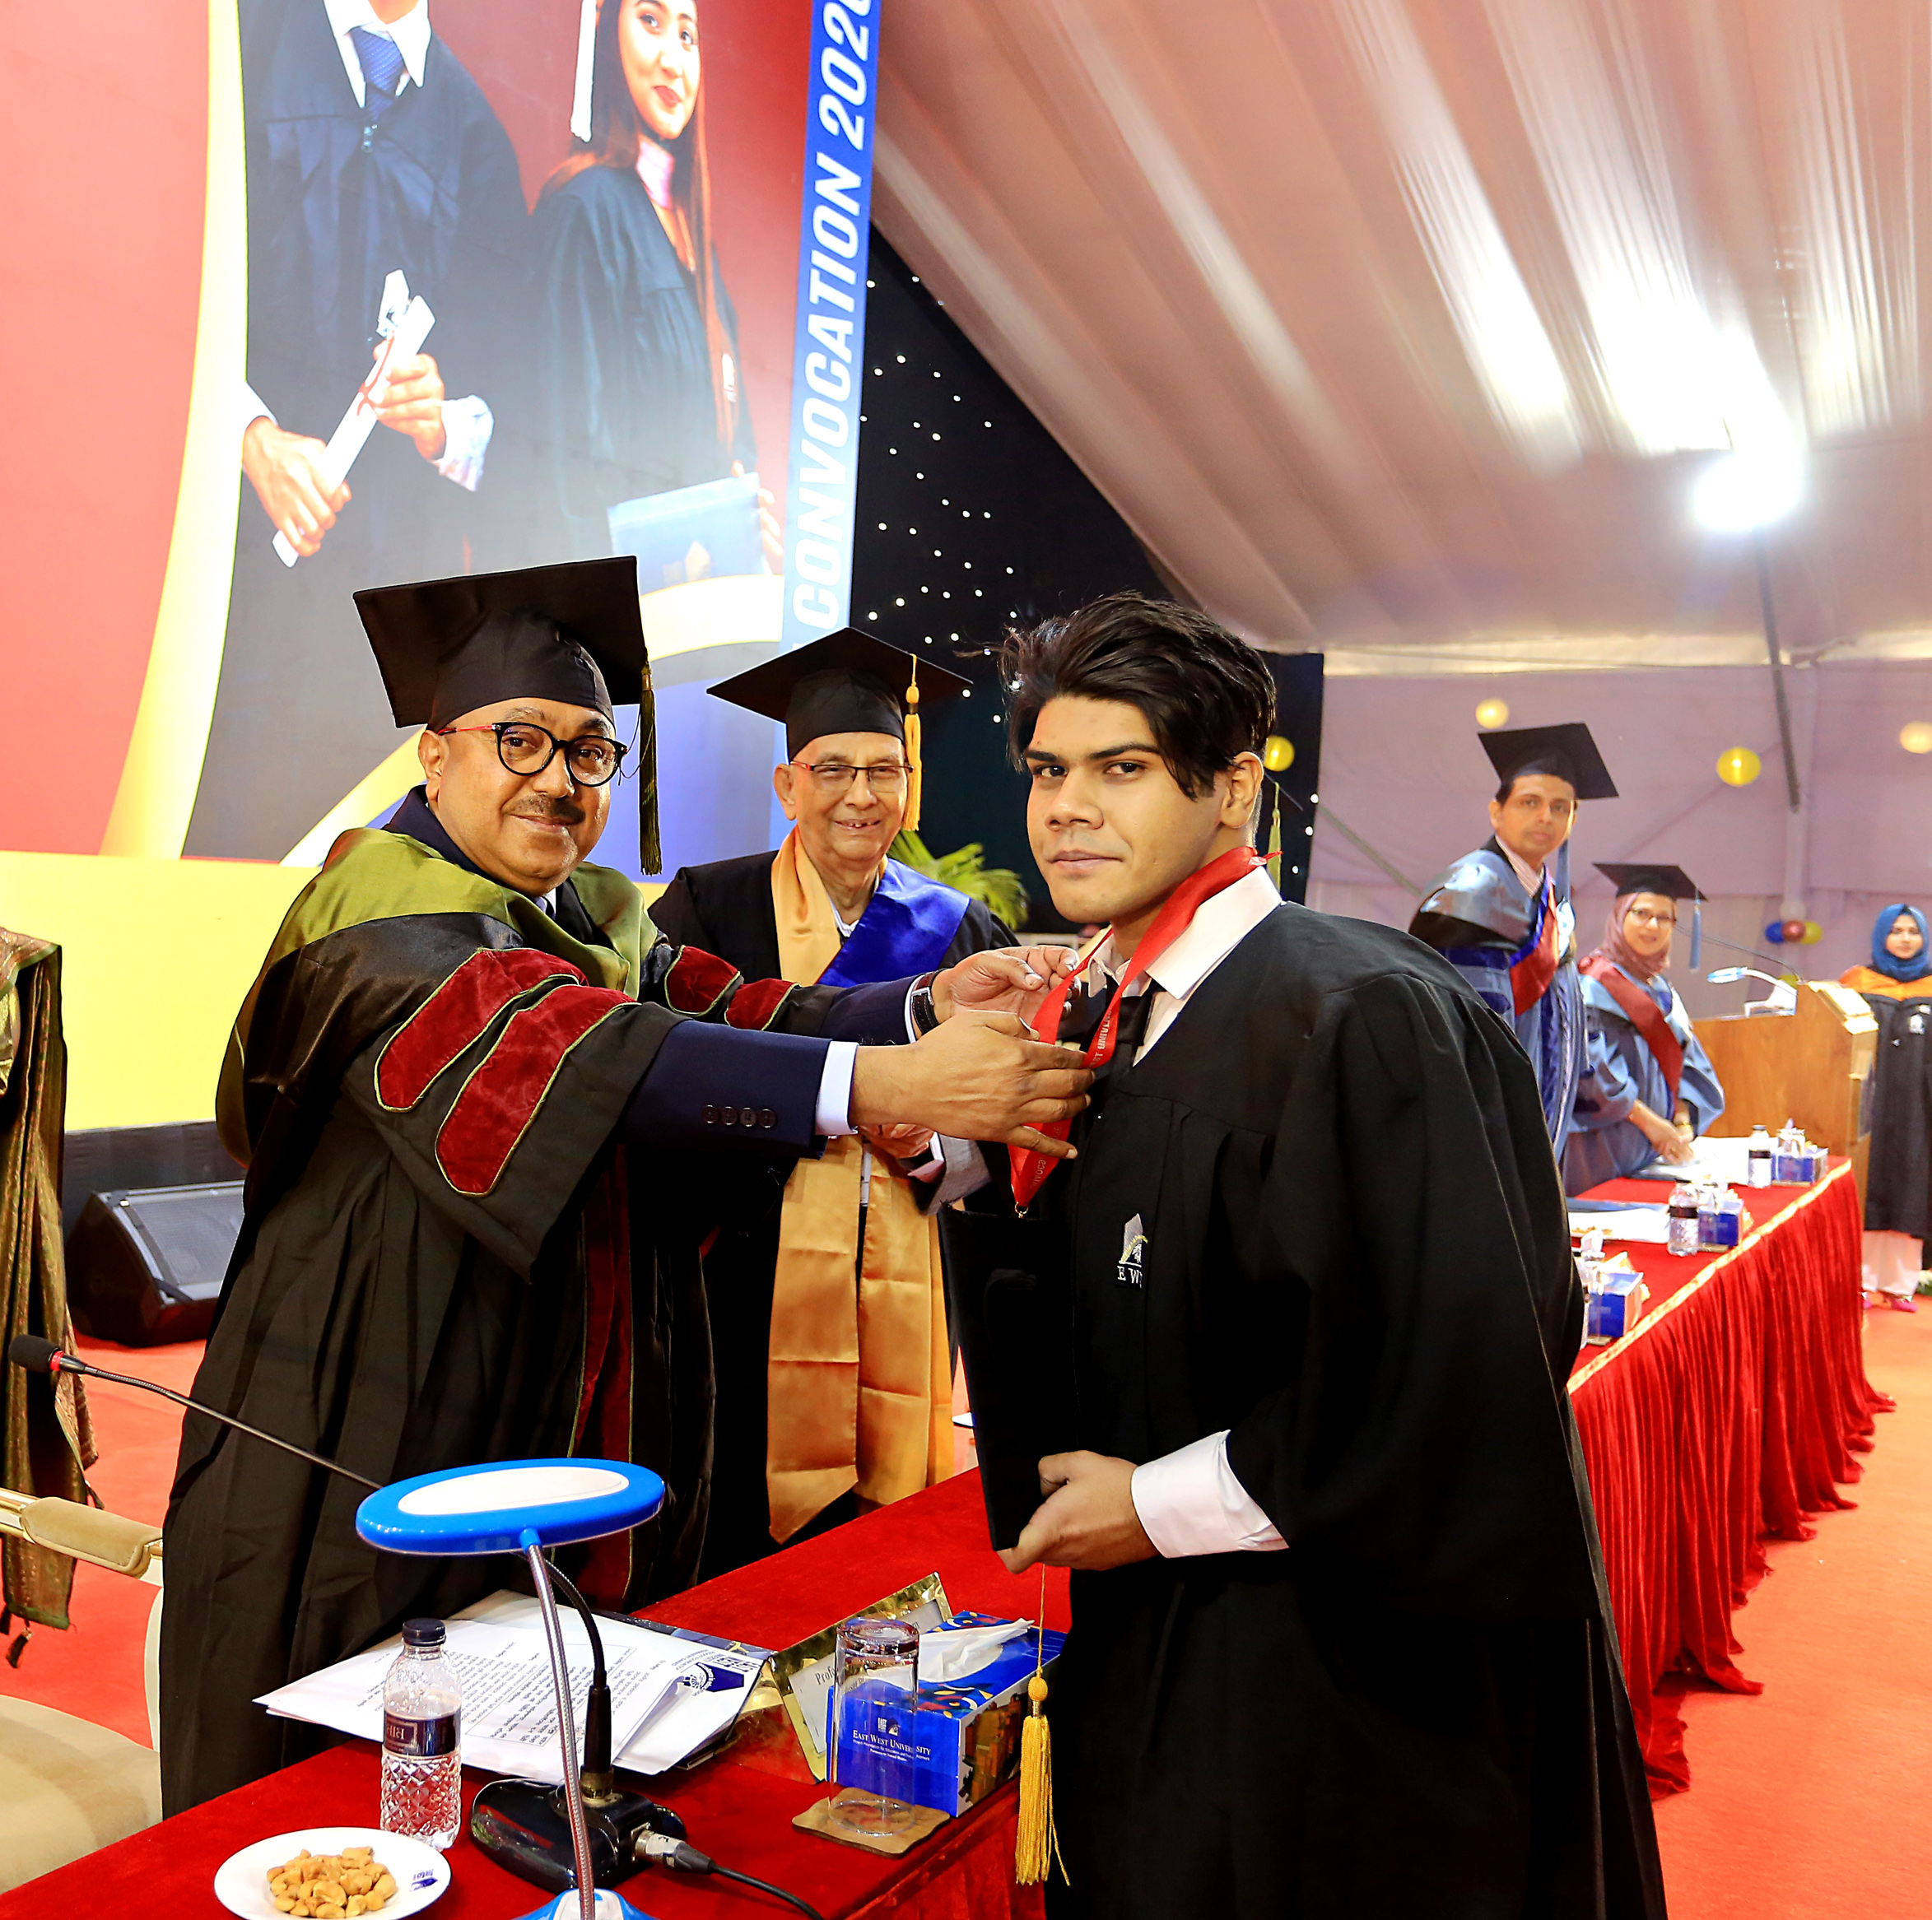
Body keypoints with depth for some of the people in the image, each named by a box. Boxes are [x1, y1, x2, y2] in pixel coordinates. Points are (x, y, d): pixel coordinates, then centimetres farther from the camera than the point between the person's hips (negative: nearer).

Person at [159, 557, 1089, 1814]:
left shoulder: (609, 924, 10)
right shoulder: (381, 911, -16)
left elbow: (726, 1015, -6)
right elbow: (558, 1052, -33)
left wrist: (927, 1005, -24)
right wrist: (881, 1085, -43)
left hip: (581, 1455, 7)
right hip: (382, 1471, -6)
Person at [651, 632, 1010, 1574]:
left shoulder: (957, 929, 9)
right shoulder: (709, 908, 2)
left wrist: (931, 1152, -12)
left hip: (905, 1301, 2)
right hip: (745, 1289, -2)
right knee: (731, 1547, 1)